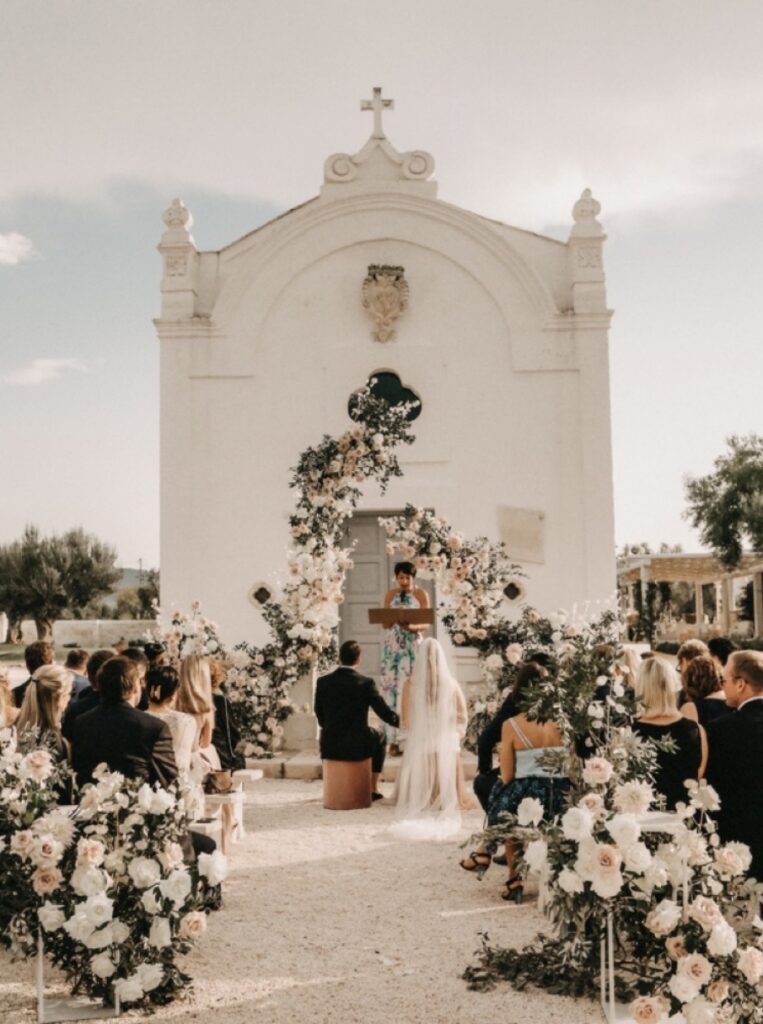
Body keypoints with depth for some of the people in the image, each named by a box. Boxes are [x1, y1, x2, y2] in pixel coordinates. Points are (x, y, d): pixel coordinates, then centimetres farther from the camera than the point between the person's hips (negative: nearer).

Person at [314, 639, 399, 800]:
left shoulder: (322, 682, -4)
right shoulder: (366, 683, -12)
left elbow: (321, 719, 8)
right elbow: (386, 714, -4)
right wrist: (402, 722, 17)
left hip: (330, 747, 2)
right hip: (357, 746, -2)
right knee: (379, 737, 31)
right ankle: (373, 789, 35)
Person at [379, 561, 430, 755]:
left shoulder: (421, 595, 1)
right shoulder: (390, 595, 9)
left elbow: (426, 623, -3)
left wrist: (412, 627, -23)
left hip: (413, 645, -2)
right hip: (392, 644, 2)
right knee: (390, 685, -4)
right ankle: (393, 740, -2)